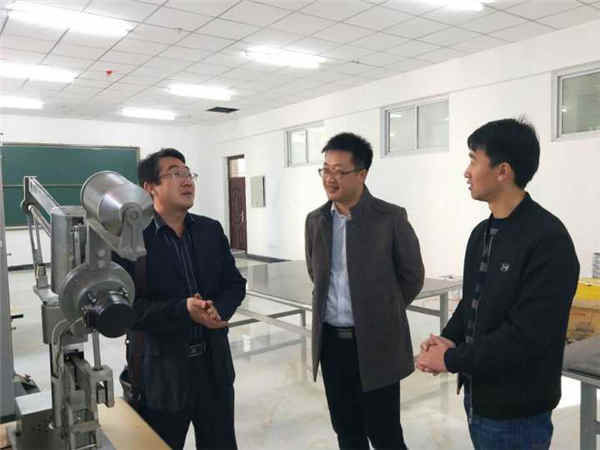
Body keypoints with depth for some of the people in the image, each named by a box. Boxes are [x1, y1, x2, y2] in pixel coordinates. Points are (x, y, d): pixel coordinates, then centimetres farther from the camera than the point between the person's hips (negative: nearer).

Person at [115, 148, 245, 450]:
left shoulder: (211, 230, 5)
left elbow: (235, 284, 7)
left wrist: (218, 310, -14)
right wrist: (183, 310, -26)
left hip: (214, 366, 5)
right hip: (161, 373, -4)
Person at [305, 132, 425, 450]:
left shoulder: (391, 218, -11)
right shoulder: (316, 221, 3)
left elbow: (412, 275, -1)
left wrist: (383, 312, 7)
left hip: (376, 342, -4)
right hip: (331, 341, 4)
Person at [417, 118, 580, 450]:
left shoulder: (548, 240, -20)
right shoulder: (482, 233, 6)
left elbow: (527, 335, -25)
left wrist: (451, 359, -18)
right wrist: (448, 339, -6)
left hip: (517, 413, -7)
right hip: (477, 397, 7)